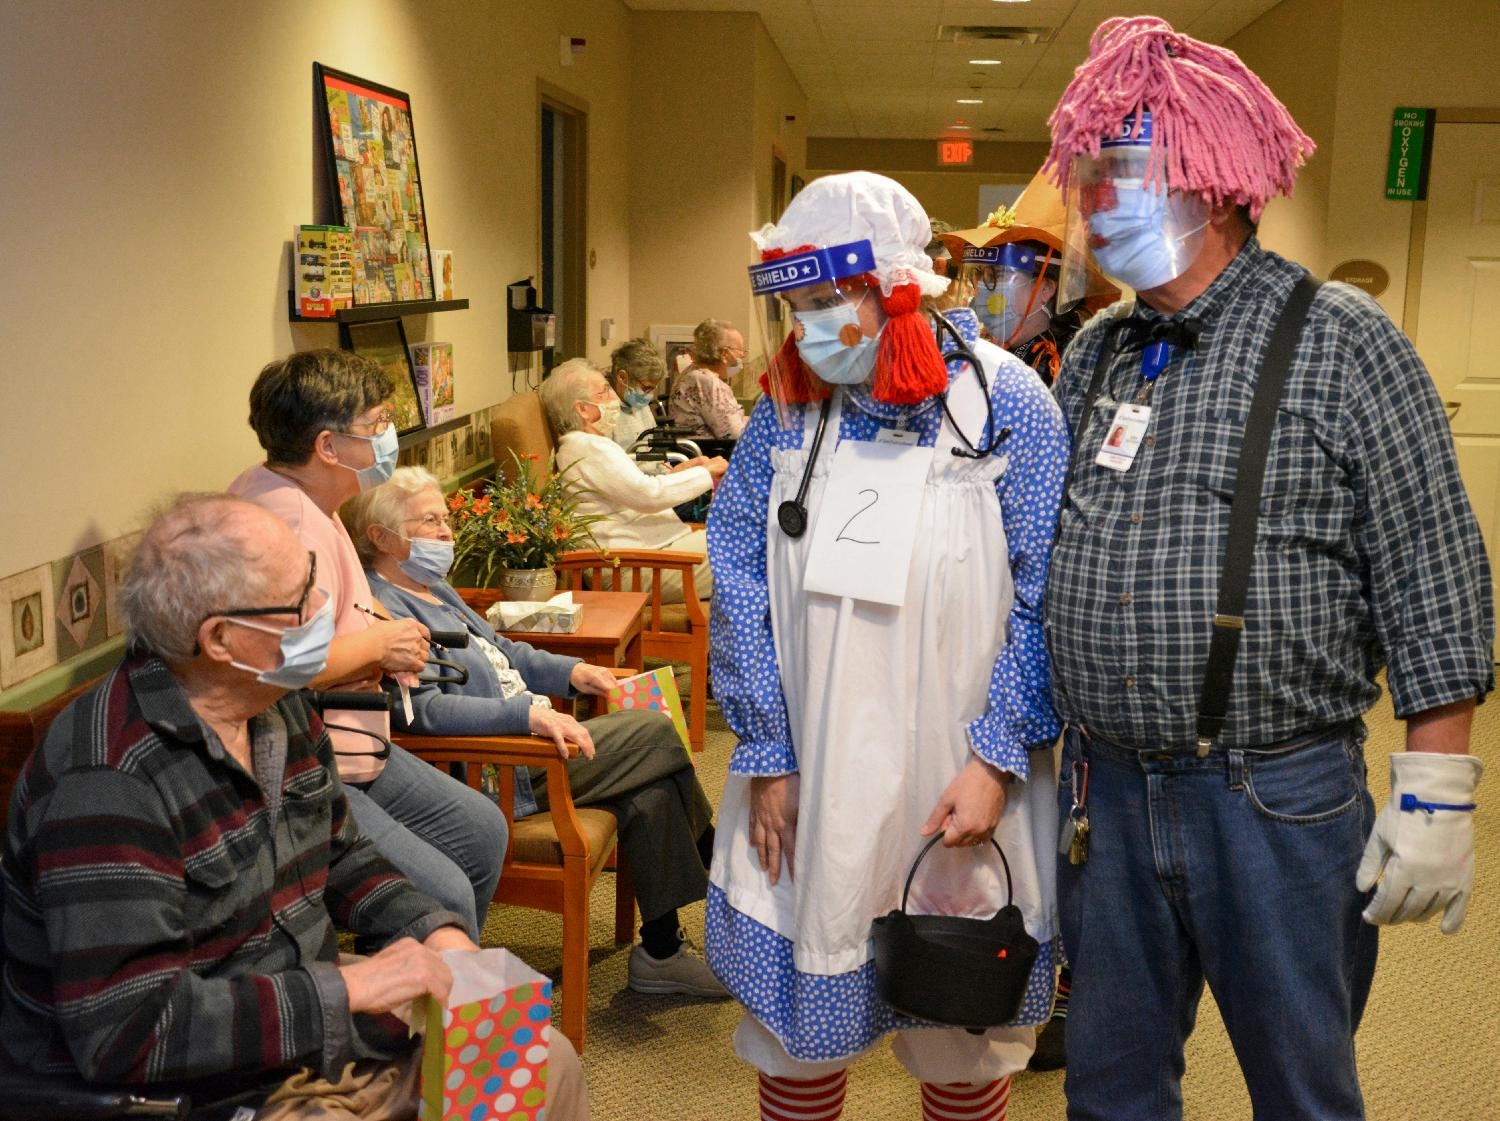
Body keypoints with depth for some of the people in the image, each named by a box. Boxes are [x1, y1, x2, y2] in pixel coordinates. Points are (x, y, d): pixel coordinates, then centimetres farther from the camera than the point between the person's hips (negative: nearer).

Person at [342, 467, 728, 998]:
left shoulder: (432, 588, 17)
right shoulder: (383, 607, -16)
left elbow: (500, 651, 28)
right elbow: (424, 709, -27)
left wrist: (569, 671, 12)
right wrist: (528, 714, -34)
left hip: (527, 738, 10)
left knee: (652, 794, -7)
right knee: (657, 732, -11)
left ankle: (661, 950, 5)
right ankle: (715, 869, 10)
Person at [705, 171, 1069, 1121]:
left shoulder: (1004, 400, -8)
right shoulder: (786, 409, 1)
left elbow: (1043, 603, -8)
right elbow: (740, 584, 2)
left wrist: (996, 760, -13)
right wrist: (768, 757, -1)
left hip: (960, 786, -2)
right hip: (811, 778, 3)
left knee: (963, 1030, 14)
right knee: (798, 1017, 14)